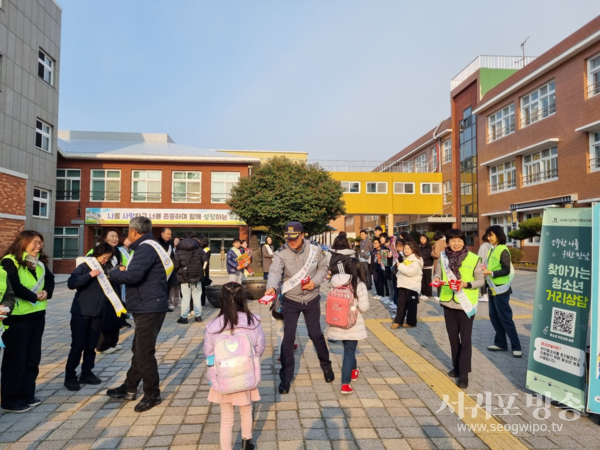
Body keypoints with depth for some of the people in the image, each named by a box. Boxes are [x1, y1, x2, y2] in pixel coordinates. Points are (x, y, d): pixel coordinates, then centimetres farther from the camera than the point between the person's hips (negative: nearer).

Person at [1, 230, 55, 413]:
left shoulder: (39, 262, 10)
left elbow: (50, 279, 13)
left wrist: (47, 292, -6)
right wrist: (34, 297, -11)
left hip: (37, 315, 7)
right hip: (17, 317, -7)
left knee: (33, 357, 14)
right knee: (15, 358, 3)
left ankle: (27, 395, 26)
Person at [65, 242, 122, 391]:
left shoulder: (108, 268, 7)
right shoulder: (85, 266, -6)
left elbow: (114, 287, 10)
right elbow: (71, 283, -18)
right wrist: (90, 275, -26)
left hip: (98, 313, 4)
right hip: (81, 312, -4)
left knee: (91, 346, 11)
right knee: (78, 345, 0)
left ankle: (86, 374, 23)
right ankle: (70, 376, 12)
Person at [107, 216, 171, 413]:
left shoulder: (145, 249, -18)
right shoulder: (150, 246, 15)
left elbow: (132, 276, -28)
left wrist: (114, 273, -10)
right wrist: (124, 271, 7)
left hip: (149, 308, -11)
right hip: (149, 307, 11)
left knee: (144, 353, -1)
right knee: (138, 350, 20)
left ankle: (152, 395, 13)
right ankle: (129, 388, 34)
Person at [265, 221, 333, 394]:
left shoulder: (315, 249, -9)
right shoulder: (281, 253, -15)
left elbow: (323, 267, 3)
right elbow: (275, 271, -31)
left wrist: (315, 282, -14)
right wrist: (271, 287, -51)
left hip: (312, 299, 1)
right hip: (290, 301, -1)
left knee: (315, 334, 13)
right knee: (288, 338, 2)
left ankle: (326, 365, 40)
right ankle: (285, 377, 18)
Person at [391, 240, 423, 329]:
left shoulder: (416, 260, -12)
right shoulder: (405, 259, 16)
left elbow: (411, 271, -26)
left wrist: (400, 266, -18)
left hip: (412, 286, -8)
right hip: (403, 285, 8)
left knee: (411, 304, 3)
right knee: (401, 303, 7)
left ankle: (411, 322, 13)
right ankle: (398, 321, 11)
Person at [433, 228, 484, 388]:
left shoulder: (474, 259, -11)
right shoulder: (443, 257, -1)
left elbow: (480, 280, -6)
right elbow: (438, 273, 7)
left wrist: (467, 284, -24)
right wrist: (436, 279, -16)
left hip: (466, 304, -4)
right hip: (448, 302, 4)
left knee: (465, 338, 1)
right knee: (453, 336, 16)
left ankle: (464, 373, 11)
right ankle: (457, 366, 33)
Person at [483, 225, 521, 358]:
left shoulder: (503, 250, -13)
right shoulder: (492, 250, 10)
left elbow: (506, 270, -18)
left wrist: (490, 273, -24)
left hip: (501, 289, -8)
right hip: (492, 289, 8)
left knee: (505, 319, -1)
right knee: (494, 317, 12)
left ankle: (516, 346, 11)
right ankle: (501, 343, 22)